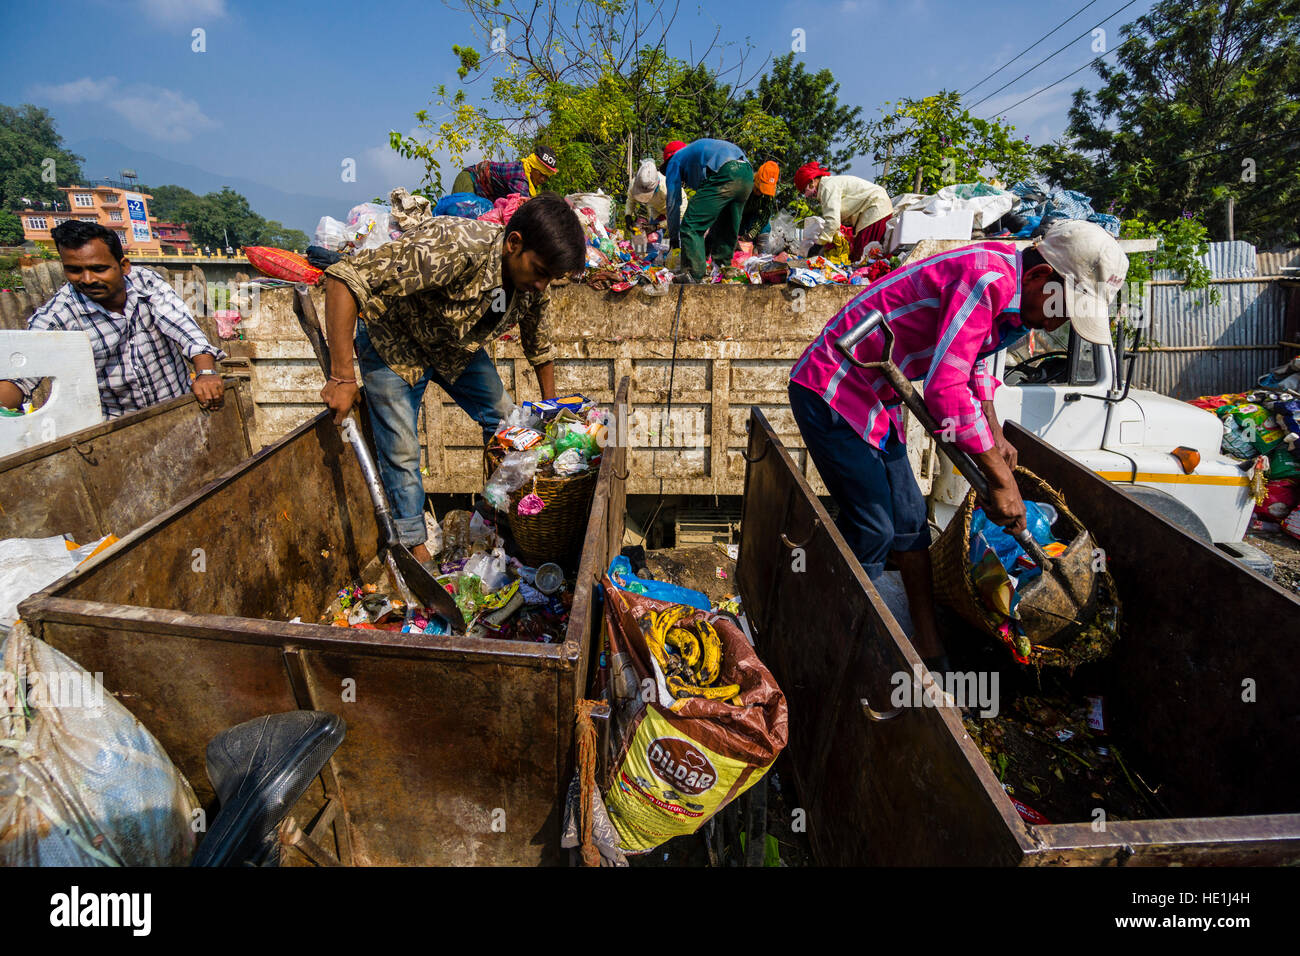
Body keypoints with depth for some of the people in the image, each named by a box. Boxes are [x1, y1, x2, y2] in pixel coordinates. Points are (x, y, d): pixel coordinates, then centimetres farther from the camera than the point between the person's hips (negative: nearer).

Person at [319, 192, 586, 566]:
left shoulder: (531, 281, -16)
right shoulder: (453, 247, -41)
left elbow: (539, 347, 4)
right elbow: (345, 278, -43)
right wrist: (342, 377, -44)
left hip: (458, 347, 6)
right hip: (394, 344, -6)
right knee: (401, 453, -7)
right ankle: (414, 546, 12)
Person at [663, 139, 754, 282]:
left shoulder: (675, 160, 22)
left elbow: (673, 202, 18)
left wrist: (673, 237, 26)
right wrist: (709, 238, 46)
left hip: (724, 174, -8)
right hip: (748, 175, 8)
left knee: (691, 226, -3)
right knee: (727, 230, 23)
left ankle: (694, 274, -10)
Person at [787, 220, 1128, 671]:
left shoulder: (1006, 288, 7)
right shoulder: (987, 279, -24)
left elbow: (971, 359, 25)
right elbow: (945, 389, -31)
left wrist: (994, 435, 17)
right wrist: (1000, 478, -23)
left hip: (871, 399, 10)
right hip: (829, 391, -10)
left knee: (908, 523, 11)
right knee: (871, 529, -11)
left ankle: (929, 651, 22)